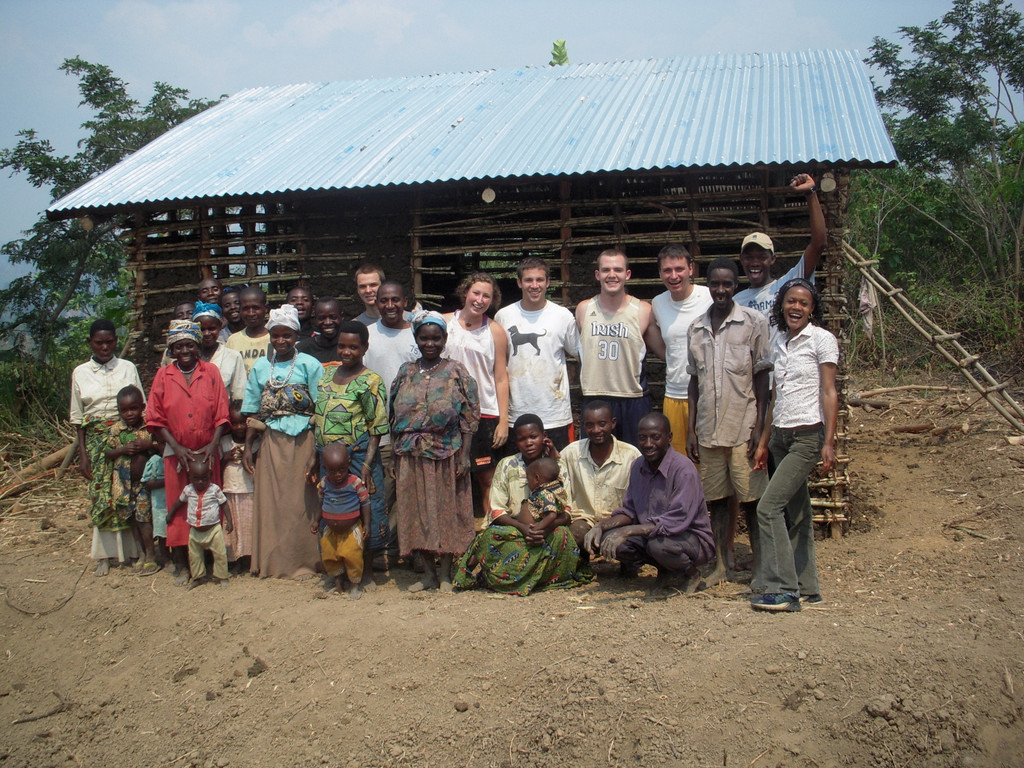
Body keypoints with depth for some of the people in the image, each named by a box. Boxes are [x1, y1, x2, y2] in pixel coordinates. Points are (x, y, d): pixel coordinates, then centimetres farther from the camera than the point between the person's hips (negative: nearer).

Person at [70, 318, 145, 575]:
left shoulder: (128, 368, 4)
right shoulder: (80, 373, 5)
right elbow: (78, 418, 7)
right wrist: (82, 454, 1)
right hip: (97, 441, 1)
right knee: (102, 495, 0)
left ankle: (134, 548, 9)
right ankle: (106, 554, 10)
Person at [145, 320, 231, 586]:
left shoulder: (211, 372, 3)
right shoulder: (164, 376, 4)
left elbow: (221, 414, 0)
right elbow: (156, 418, 1)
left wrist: (212, 446, -11)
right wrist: (177, 447, -9)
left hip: (207, 452, 0)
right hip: (176, 452, 0)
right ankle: (180, 565, 11)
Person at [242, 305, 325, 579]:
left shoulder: (310, 366, -1)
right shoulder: (260, 368, 10)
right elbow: (254, 412, 12)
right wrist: (248, 446, 6)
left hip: (302, 442, -3)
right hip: (270, 442, 3)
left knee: (300, 502, 1)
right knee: (269, 502, 6)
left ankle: (302, 562, 11)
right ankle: (272, 562, 17)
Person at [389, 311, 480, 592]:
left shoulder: (456, 371, 0)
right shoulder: (406, 372, 9)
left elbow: (469, 418, -3)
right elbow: (394, 417, 10)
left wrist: (464, 456, -9)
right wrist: (393, 458, 7)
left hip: (446, 454, -3)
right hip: (410, 456, 3)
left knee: (446, 510, 3)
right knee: (415, 511, 6)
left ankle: (446, 574, 14)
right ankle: (428, 573, 18)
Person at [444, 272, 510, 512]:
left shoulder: (495, 331, 4)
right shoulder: (444, 323, 5)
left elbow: (501, 378, 4)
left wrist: (503, 420, -2)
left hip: (485, 413, 0)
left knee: (487, 478, 2)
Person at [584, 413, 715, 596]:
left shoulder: (684, 469, -21)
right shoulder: (638, 467, 1)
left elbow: (677, 522, -28)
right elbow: (629, 511, 9)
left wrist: (628, 531, -33)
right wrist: (602, 526, -11)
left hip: (693, 538, -6)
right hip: (651, 534, 7)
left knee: (659, 544, -37)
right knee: (606, 539, -14)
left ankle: (688, 574, -1)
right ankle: (665, 572, 7)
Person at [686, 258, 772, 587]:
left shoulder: (753, 322, -1)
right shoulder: (697, 327, 11)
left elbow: (762, 376, -3)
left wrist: (759, 427, -9)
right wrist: (692, 430, 10)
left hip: (743, 428, -4)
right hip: (708, 430, 4)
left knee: (752, 500, 1)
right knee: (717, 499, 9)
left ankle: (760, 567, 12)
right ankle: (723, 564, 19)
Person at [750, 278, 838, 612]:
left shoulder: (822, 339, -5)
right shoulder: (779, 342, 14)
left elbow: (829, 393, -9)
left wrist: (829, 442, -15)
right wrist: (764, 441, 17)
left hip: (808, 435, -7)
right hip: (781, 435, 7)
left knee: (768, 507, -14)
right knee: (796, 513, 10)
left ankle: (781, 588, -8)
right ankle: (806, 587, 17)